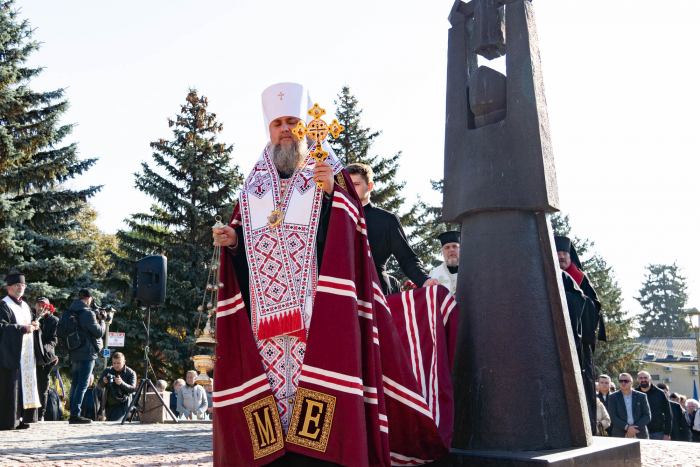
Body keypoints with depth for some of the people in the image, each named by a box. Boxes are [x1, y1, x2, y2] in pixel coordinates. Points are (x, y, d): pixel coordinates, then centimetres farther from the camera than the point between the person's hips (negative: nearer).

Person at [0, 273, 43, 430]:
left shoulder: (25, 306, 20)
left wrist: (34, 326, 5)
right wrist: (23, 328, -18)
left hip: (26, 353, 8)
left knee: (26, 385, 7)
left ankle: (21, 418, 12)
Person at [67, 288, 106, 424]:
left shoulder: (71, 312, 9)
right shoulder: (87, 313, -15)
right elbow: (99, 332, -11)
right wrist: (102, 321, 7)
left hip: (74, 353, 8)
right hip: (87, 353, -8)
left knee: (75, 383, 13)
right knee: (82, 384, -6)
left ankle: (73, 414, 18)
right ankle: (75, 414, -8)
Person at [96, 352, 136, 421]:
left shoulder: (131, 373, -4)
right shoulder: (108, 371, 5)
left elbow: (132, 389, -13)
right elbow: (99, 386, 2)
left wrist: (121, 383, -31)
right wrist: (104, 382, -22)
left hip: (122, 404, -5)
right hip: (109, 404, 5)